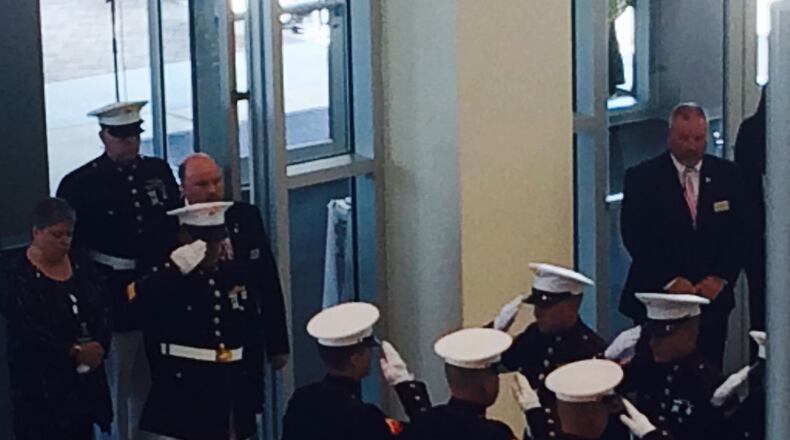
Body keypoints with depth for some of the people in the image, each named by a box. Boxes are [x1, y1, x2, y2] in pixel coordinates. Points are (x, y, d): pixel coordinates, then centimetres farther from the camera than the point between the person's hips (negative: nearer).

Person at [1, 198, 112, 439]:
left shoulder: (80, 264, 9)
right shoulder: (20, 277, -9)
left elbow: (103, 309, 6)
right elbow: (29, 332, -16)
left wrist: (99, 345, -12)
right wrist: (75, 352, -20)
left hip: (87, 375, 5)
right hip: (41, 381, -5)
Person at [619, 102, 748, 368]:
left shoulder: (727, 175, 7)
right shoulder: (642, 178, -2)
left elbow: (738, 233, 7)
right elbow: (635, 237, -6)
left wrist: (721, 278, -7)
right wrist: (669, 281, -13)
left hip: (713, 296, 2)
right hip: (657, 297, -2)